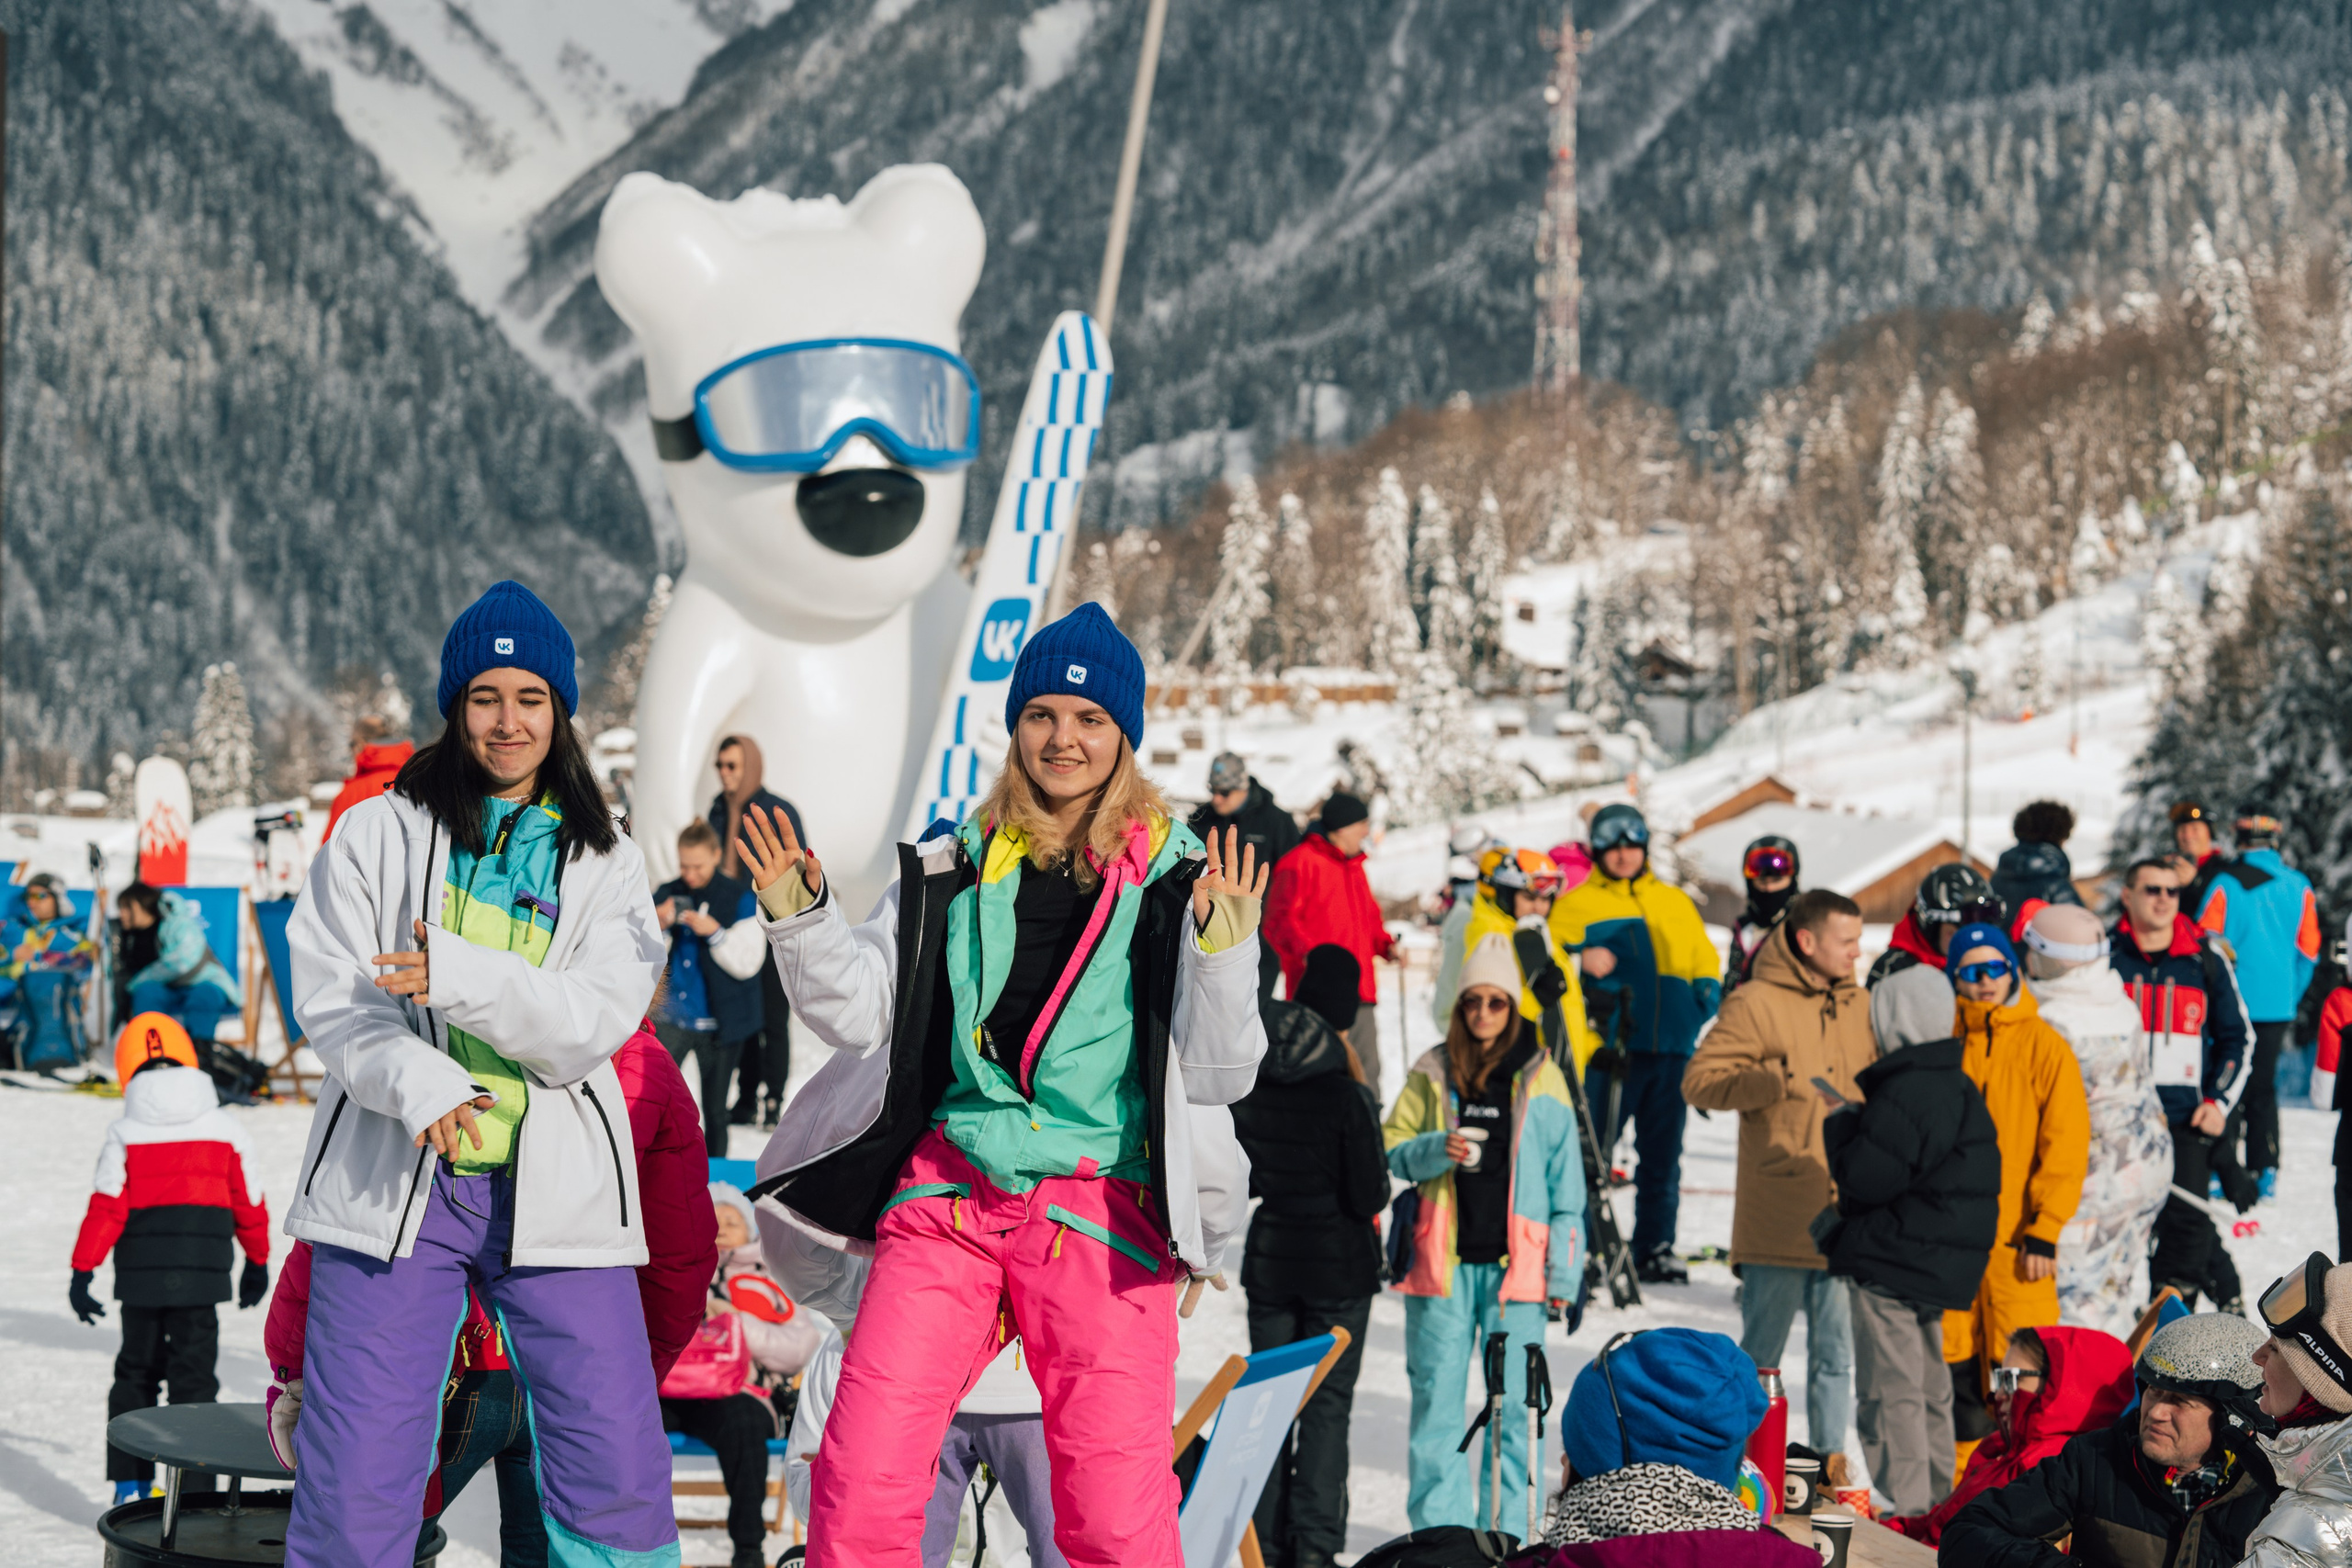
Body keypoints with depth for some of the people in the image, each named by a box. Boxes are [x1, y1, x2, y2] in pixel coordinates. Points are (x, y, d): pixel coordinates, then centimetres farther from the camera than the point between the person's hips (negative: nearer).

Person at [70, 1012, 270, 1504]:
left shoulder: (124, 1135, -3)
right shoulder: (225, 1130, 1)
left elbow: (106, 1209, -8)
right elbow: (249, 1204, 8)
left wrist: (82, 1273, -5)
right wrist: (257, 1263, 22)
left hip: (140, 1275, 0)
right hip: (202, 1275, 0)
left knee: (136, 1371, 15)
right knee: (194, 1375, 3)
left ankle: (130, 1487, 16)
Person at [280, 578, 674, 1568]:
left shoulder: (605, 864, 12)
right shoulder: (377, 835, 9)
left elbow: (597, 1021, -3)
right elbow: (330, 997, -2)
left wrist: (459, 976, -19)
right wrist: (422, 1087, -22)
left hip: (552, 1190, 1)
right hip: (394, 1183, -1)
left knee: (616, 1464, -5)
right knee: (354, 1480, -5)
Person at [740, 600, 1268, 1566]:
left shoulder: (1175, 881, 5)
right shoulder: (954, 870, 12)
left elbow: (1217, 1077, 2)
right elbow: (859, 1018, 11)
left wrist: (1223, 951, -13)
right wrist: (801, 920, -4)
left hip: (1101, 1212, -2)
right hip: (947, 1197, 2)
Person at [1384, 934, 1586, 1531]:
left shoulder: (1541, 1079, 5)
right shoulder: (1432, 1074, 8)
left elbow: (1565, 1179, 6)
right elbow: (1392, 1150, 9)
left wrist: (1565, 1269, 1)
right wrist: (1438, 1150, -12)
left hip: (1514, 1262, -1)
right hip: (1442, 1261, 1)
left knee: (1513, 1405, -1)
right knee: (1436, 1402, 2)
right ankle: (1438, 1532, 9)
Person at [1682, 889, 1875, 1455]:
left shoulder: (1856, 1006, 12)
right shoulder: (1755, 1004, -7)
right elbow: (1699, 1081, -11)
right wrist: (1775, 1079, -22)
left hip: (1843, 1217, 5)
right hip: (1775, 1222, -5)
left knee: (1835, 1354, 10)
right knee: (1760, 1355, 3)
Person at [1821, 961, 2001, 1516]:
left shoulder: (1903, 1093, -20)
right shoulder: (1958, 1088, 12)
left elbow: (1865, 1178, -21)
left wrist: (1840, 1124, -5)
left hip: (1892, 1266, -10)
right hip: (1939, 1269, 10)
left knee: (1889, 1394, -5)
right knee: (1929, 1390, 19)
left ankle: (1904, 1509, -5)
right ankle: (1935, 1502, 27)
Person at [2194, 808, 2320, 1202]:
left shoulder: (2225, 884, -11)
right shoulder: (2299, 886, 0)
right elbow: (2309, 951, 5)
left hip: (2233, 1002, -3)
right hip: (2278, 1005, 3)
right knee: (2263, 1087, 13)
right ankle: (2266, 1173, 8)